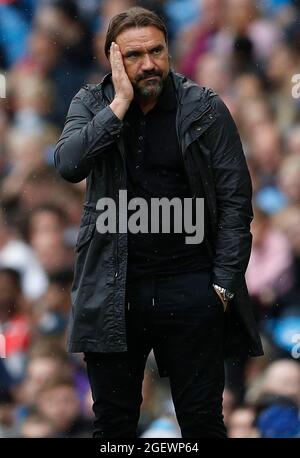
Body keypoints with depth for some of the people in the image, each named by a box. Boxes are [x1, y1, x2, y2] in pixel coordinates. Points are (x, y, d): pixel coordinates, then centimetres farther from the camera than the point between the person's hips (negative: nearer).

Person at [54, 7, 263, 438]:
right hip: (113, 288, 1)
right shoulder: (92, 104, 3)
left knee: (202, 422, 3)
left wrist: (224, 285, -6)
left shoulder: (205, 108, -2)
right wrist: (120, 105, -17)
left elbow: (235, 201, -1)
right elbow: (69, 165, -15)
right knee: (112, 422, 8)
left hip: (191, 285, -1)